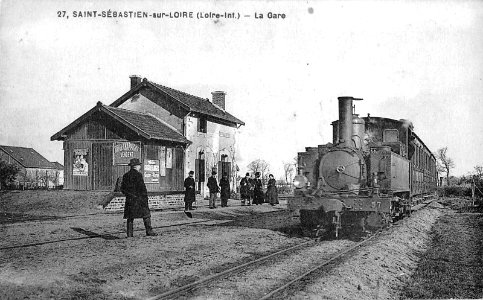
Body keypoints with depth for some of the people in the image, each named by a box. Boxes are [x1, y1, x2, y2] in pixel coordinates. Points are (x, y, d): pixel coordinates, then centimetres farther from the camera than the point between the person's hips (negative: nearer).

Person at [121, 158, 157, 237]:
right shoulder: (138, 175, -10)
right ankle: (149, 231, 0)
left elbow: (122, 189, 14)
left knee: (130, 216, 8)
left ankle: (129, 234, 6)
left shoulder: (126, 175, 11)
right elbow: (142, 187, -14)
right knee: (146, 215, 2)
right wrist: (145, 197, -8)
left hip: (129, 199, 6)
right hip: (138, 199, -6)